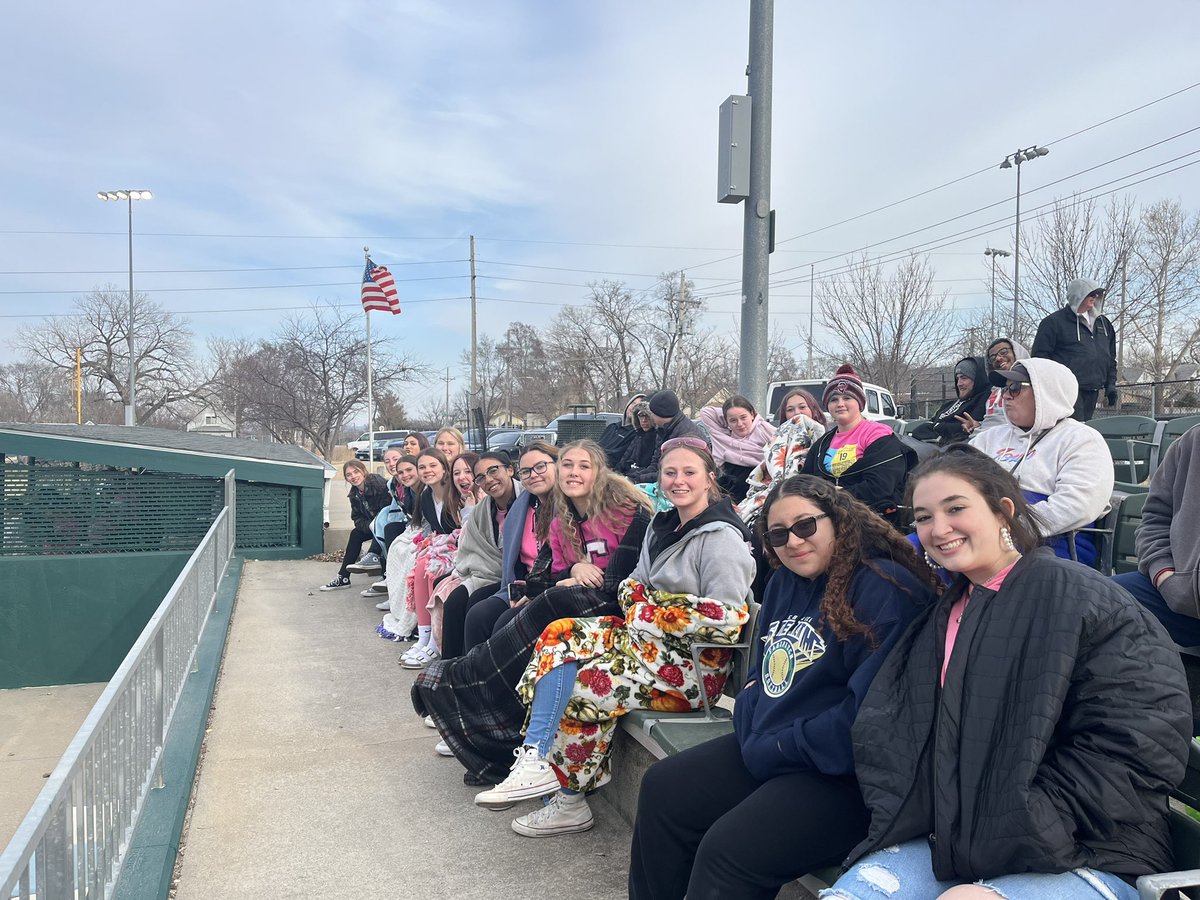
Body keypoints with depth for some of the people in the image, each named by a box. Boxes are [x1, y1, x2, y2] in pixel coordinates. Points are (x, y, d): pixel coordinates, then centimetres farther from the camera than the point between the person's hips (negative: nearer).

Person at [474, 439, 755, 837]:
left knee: (586, 685, -20)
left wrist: (656, 614, -19)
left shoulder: (721, 538, -14)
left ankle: (569, 801, -2)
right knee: (561, 635, -10)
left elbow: (729, 618, -21)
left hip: (693, 661, -8)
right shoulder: (663, 526, 12)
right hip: (653, 638, 9)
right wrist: (634, 599, -7)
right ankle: (534, 759, -15)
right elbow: (634, 583, 16)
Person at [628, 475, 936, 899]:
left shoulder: (886, 590, -17)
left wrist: (778, 750, -16)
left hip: (842, 773, -9)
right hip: (763, 750, 9)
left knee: (727, 849, -24)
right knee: (661, 790, 6)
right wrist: (752, 732, 2)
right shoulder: (785, 582, 11)